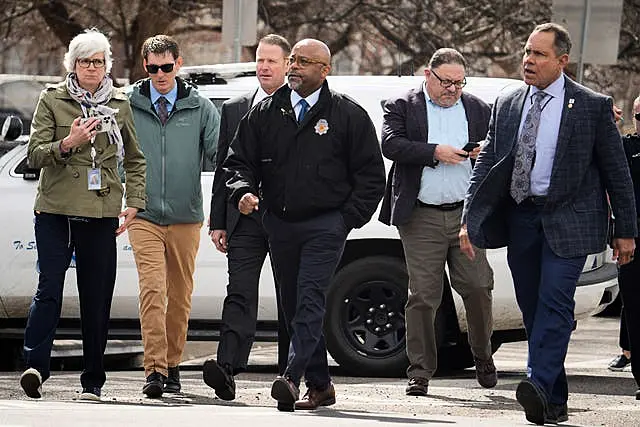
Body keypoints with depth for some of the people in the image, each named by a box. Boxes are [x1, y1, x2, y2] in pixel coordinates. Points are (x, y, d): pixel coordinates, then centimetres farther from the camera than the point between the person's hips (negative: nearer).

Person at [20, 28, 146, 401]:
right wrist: (67, 144, -17)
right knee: (49, 289, -14)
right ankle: (36, 367, -20)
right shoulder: (52, 100, 5)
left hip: (102, 214, 2)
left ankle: (93, 381, 9)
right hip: (55, 211, -2)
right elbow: (34, 154, 1)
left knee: (97, 299, 3)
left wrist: (134, 203, 9)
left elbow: (135, 159, 21)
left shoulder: (120, 104, 12)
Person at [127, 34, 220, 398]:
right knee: (153, 290, -14)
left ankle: (172, 366, 21)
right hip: (145, 216, -1)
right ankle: (155, 370, -18)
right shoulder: (128, 106, 3)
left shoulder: (201, 108, 4)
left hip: (186, 218, 2)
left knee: (180, 295, 8)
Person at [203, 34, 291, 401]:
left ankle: (289, 375, 13)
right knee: (240, 294, -11)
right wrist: (218, 221, 7)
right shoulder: (234, 110, 13)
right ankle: (227, 369, -23)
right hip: (245, 219, 2)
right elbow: (224, 168, 13)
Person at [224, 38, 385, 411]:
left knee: (310, 300, -17)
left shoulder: (348, 115, 2)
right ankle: (320, 384, 15)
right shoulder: (266, 113, 11)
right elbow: (240, 160, 14)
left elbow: (371, 174, 3)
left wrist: (349, 218, -6)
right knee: (294, 306, 7)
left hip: (325, 225, -5)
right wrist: (244, 191, -7)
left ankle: (292, 377, -28)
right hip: (280, 224, 5)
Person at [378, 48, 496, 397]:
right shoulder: (403, 106, 5)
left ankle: (482, 356, 20)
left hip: (466, 213, 2)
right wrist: (435, 152, -16)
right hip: (422, 218, -2)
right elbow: (391, 145, -10)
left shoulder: (478, 110, 14)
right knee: (422, 295, -1)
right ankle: (420, 372, 5)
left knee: (477, 286, -3)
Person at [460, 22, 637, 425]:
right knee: (533, 308, 6)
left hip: (567, 221, -5)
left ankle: (539, 384, -29)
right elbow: (487, 164, 12)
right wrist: (470, 219, 2)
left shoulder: (592, 106, -1)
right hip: (520, 218, 5)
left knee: (554, 301, -18)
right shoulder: (507, 105, 11)